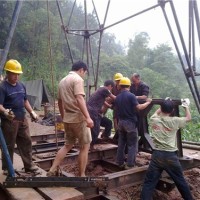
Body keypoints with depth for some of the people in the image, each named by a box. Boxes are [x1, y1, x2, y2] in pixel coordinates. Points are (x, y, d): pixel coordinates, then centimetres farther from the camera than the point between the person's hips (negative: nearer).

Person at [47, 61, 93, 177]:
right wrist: (88, 117, -30)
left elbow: (59, 102, 22)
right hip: (78, 118, -8)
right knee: (85, 146, 4)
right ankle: (82, 176, 10)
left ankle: (52, 171, 15)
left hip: (67, 119, 8)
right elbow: (79, 99, -25)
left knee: (68, 145, 18)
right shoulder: (78, 79, -10)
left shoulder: (63, 81, 16)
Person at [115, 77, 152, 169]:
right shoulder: (131, 95, -13)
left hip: (121, 122, 7)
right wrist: (148, 102, -6)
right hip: (130, 122, -6)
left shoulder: (117, 97, 8)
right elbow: (139, 107, -19)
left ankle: (120, 162, 20)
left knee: (121, 143, 14)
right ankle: (130, 164, 1)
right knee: (132, 144, 1)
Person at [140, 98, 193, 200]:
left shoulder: (153, 119, 1)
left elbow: (157, 112, 27)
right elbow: (188, 118, 15)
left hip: (157, 155, 1)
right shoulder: (175, 121, -5)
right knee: (180, 181, 19)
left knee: (149, 182, 5)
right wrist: (186, 106, 30)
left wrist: (164, 105, 35)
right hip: (171, 156, 0)